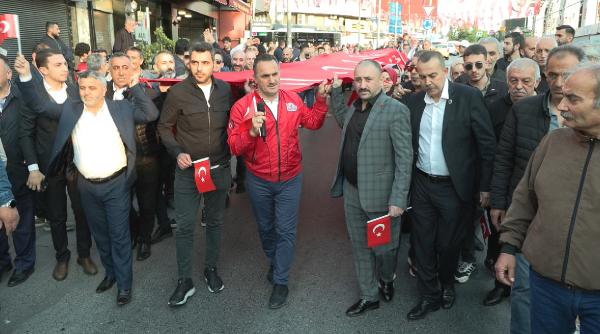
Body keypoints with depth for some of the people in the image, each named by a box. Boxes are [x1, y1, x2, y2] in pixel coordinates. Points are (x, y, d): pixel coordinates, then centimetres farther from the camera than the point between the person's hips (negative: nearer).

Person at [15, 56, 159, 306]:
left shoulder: (121, 108, -4)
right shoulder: (70, 110, 2)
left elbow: (151, 114, -9)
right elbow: (38, 105, 4)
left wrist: (134, 85, -11)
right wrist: (25, 76, -9)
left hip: (116, 184, -3)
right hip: (87, 186, 3)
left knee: (119, 235, 4)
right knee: (100, 234, 18)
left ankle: (124, 283, 18)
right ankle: (110, 272, 38)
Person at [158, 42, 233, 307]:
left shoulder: (225, 90, -1)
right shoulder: (178, 92, -9)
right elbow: (164, 127, -1)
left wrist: (230, 156, 3)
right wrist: (177, 153, -13)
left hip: (219, 169, 3)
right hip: (188, 170, -2)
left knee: (215, 222, 15)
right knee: (184, 226, 2)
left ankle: (211, 269, 33)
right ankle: (185, 280, 15)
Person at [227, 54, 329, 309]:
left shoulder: (293, 100, -5)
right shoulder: (242, 106, -14)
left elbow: (312, 123, 10)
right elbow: (234, 147, -16)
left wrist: (321, 100, -3)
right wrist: (252, 131, -33)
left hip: (290, 180, 1)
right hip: (258, 181, 0)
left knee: (285, 231, 5)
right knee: (266, 228, 20)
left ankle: (280, 282, 19)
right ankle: (274, 263, 47)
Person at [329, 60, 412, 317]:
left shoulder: (396, 110, -14)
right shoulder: (354, 108, 7)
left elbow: (404, 159, -16)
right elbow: (341, 120, 31)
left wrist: (398, 200, -20)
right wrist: (336, 89, 16)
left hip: (380, 194, -6)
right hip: (351, 191, 6)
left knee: (383, 248, 12)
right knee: (360, 247, 17)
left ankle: (386, 279, 44)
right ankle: (369, 296, 35)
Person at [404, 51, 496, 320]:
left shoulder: (468, 97, -11)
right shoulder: (414, 101, 1)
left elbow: (487, 143, -8)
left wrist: (485, 186, -7)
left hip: (452, 187, -3)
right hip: (421, 185, 4)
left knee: (448, 242, 11)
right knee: (423, 242, 11)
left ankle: (447, 284, 39)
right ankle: (429, 296, 28)